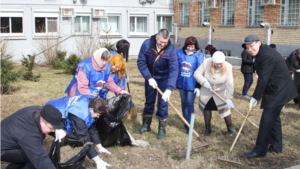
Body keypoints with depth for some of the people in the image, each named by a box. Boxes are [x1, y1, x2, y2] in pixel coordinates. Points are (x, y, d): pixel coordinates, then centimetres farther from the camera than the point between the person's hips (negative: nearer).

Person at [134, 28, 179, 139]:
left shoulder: (171, 49, -26)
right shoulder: (146, 44, -21)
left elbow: (174, 70, -31)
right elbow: (141, 62, -15)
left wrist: (169, 89, -41)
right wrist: (149, 78, -24)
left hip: (164, 79, -2)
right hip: (150, 77, 2)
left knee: (162, 103, -1)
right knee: (149, 101, 13)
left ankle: (162, 129, 13)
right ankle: (146, 125, 28)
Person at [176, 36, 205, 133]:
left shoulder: (199, 56, -11)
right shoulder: (179, 52, -2)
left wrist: (198, 86, -10)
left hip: (192, 84, -4)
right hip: (181, 83, 4)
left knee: (189, 104, -1)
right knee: (184, 102, 14)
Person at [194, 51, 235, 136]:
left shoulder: (228, 67, -26)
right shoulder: (206, 63, -26)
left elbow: (229, 84, -27)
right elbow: (197, 73, -18)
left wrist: (229, 98, -33)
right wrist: (204, 82, -34)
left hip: (221, 92, -1)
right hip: (206, 91, 1)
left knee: (225, 109, -2)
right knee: (206, 109, 11)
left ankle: (230, 127, 22)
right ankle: (207, 128, 29)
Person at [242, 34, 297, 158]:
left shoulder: (267, 55, -23)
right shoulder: (262, 53, 10)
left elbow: (263, 79, -24)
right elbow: (264, 77, 12)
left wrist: (255, 97, -18)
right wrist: (259, 95, 8)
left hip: (278, 91, -11)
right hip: (277, 89, 11)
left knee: (267, 119, -7)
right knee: (273, 117, 18)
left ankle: (259, 150, 0)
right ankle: (276, 146, 30)